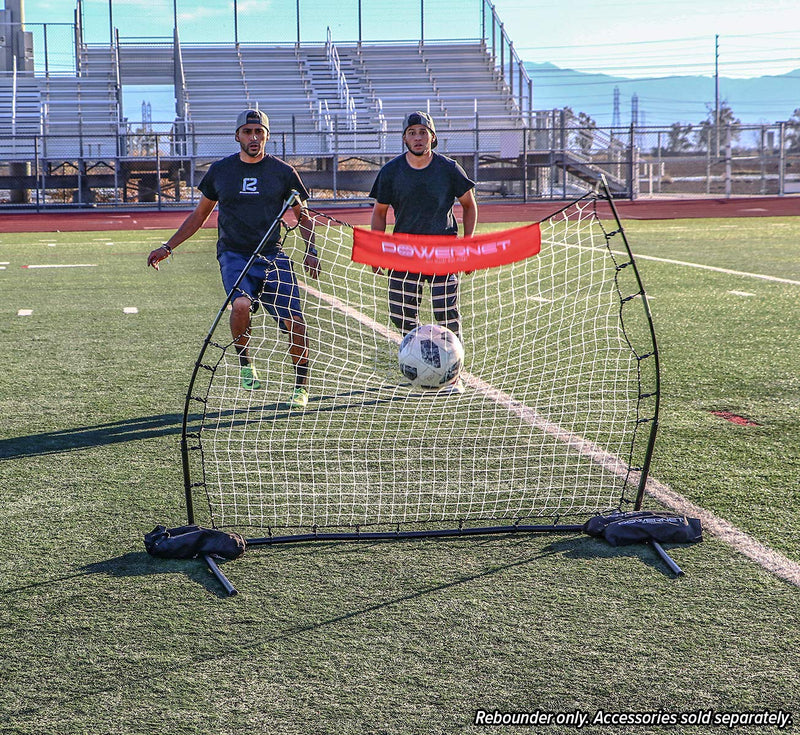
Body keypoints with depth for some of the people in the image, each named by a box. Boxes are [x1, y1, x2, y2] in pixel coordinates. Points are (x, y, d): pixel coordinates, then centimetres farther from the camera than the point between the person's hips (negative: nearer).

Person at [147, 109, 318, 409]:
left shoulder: (282, 171, 5)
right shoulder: (220, 170, 7)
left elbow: (303, 217, 14)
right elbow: (200, 215, 19)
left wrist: (311, 252, -2)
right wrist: (167, 247, 15)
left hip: (273, 255, 0)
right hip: (234, 254, 0)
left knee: (295, 322, -11)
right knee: (240, 304, -30)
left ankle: (301, 387, 10)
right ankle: (245, 364, -4)